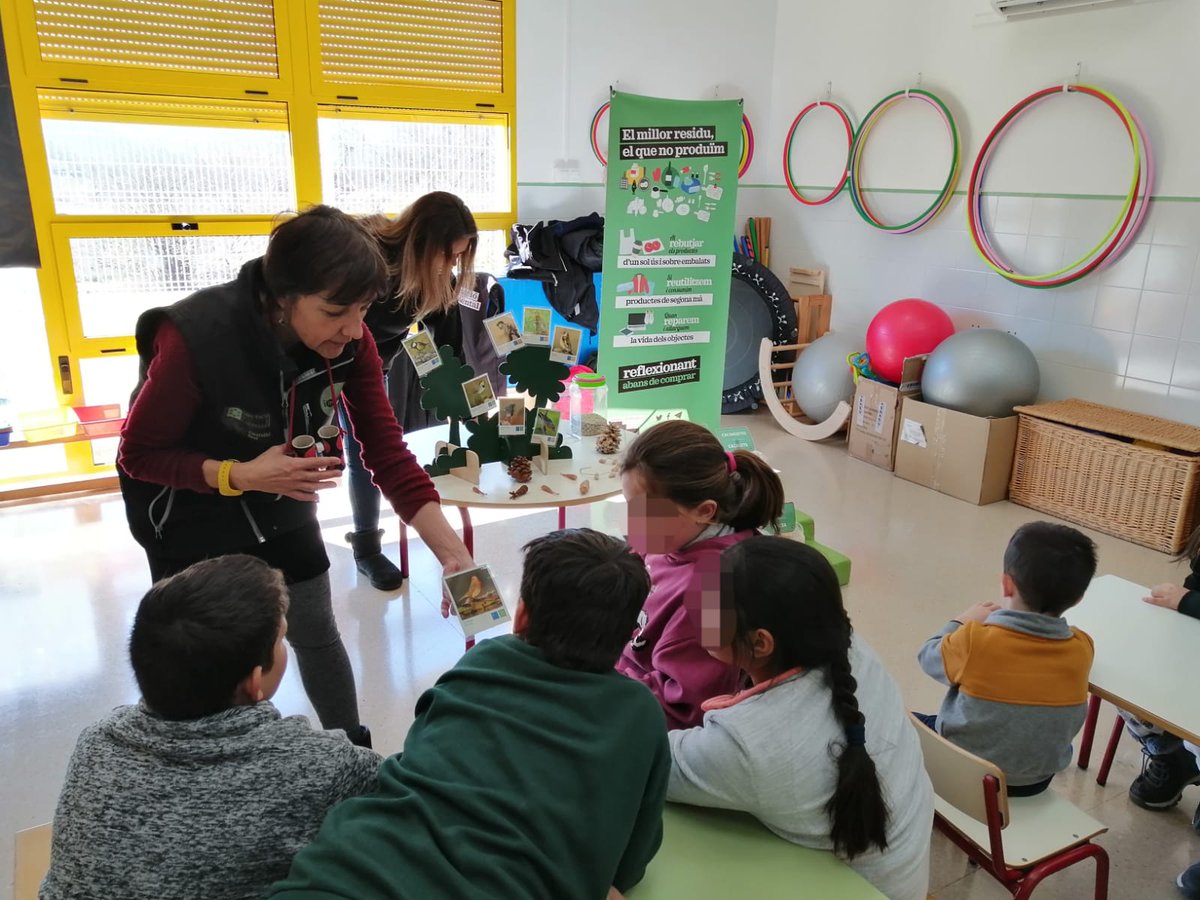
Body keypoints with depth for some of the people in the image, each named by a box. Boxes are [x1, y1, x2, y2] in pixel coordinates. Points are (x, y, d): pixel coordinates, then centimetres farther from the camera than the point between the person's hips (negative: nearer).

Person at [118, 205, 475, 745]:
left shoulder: (348, 342, -22)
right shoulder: (194, 339, -34)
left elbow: (387, 452, -21)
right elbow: (137, 454, -21)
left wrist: (453, 552, -31)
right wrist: (240, 475, -37)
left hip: (280, 502, 4)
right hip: (188, 515, -3)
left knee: (316, 633, 13)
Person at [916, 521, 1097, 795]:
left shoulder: (974, 639, -27)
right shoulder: (1081, 648, -17)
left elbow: (928, 658, -7)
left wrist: (961, 622, 8)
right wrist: (1007, 620, 12)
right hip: (1038, 779, 4)